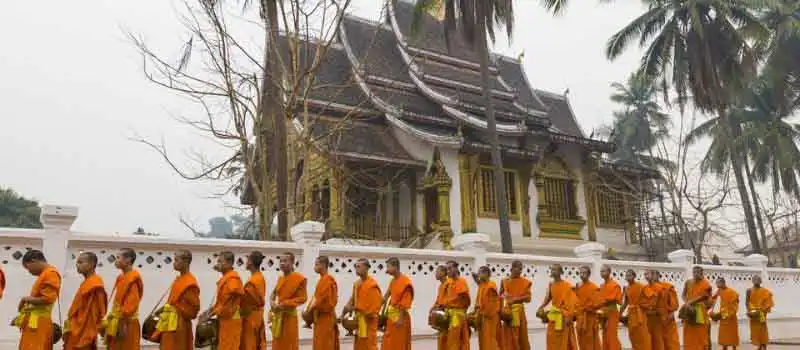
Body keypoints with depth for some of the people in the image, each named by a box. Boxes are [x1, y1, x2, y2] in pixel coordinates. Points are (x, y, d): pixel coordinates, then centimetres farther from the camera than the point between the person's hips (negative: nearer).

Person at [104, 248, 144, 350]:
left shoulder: (133, 278, -14)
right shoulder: (121, 277, 14)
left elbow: (132, 302, -20)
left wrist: (124, 322, -22)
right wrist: (111, 320, 15)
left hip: (126, 324, -9)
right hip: (117, 323, 10)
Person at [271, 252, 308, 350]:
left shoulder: (299, 278, -13)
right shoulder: (280, 278, 10)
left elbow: (302, 298, -14)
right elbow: (274, 293, 19)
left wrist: (284, 304, -19)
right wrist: (272, 302, -3)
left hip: (289, 315, -7)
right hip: (278, 316, 7)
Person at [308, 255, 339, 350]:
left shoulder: (328, 279, -17)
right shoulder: (322, 279, 13)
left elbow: (322, 298, -21)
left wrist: (311, 308, -12)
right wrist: (311, 308, 7)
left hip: (325, 317, -9)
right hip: (320, 317, 9)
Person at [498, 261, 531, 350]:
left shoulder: (525, 282, -1)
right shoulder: (505, 281, 2)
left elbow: (528, 298, -8)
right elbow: (500, 295, 12)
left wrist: (515, 299, -18)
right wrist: (504, 296, -8)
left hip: (519, 310, 0)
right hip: (507, 309, 0)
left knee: (522, 336, 6)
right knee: (508, 336, 2)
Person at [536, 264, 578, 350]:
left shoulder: (567, 285, -11)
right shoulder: (551, 285, 7)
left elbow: (573, 302, -13)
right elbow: (547, 298, 12)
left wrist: (569, 316, -18)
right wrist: (541, 308, -4)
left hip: (564, 317, -6)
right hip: (553, 317, 6)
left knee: (565, 342, 0)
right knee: (552, 341, 8)